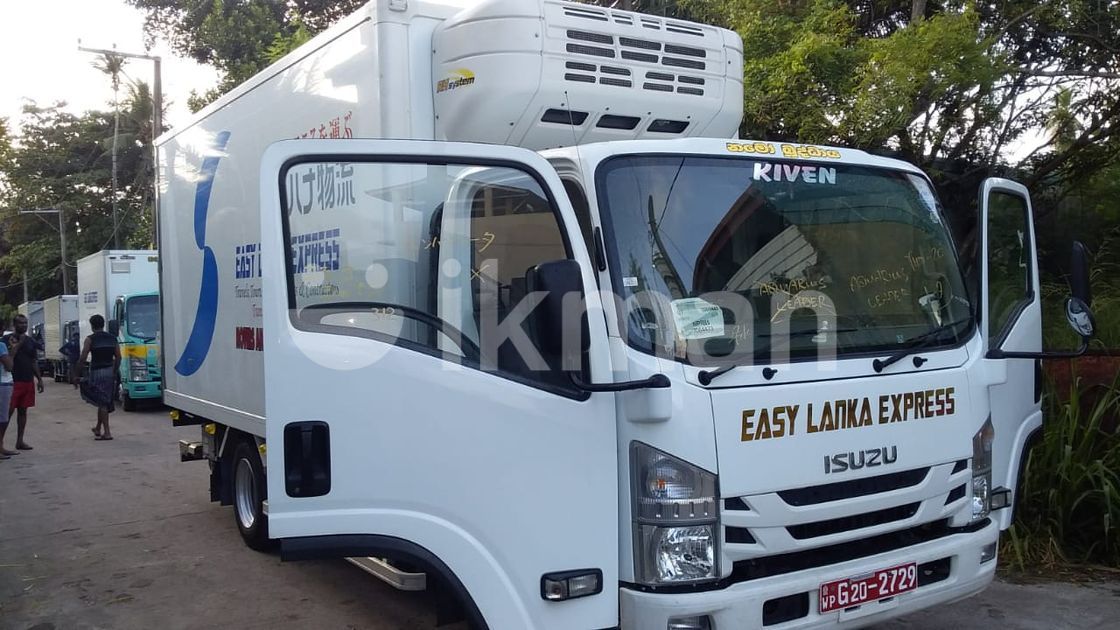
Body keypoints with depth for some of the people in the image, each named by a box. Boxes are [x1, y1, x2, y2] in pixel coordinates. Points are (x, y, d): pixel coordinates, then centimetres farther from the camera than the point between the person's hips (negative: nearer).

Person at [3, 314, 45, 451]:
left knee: (23, 411, 9)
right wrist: (20, 342, -16)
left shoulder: (31, 341, 13)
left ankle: (20, 441, 14)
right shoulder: (7, 339, -4)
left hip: (28, 381, 5)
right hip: (13, 381, -5)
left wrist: (39, 379, 12)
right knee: (8, 411, -6)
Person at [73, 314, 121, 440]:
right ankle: (98, 428, 29)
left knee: (102, 402, -3)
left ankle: (107, 432, -5)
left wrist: (75, 375, -3)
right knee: (104, 402, 17)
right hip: (110, 372, 5)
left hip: (97, 372, -5)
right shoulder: (112, 338, 8)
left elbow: (82, 359, -11)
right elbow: (118, 357, 7)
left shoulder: (90, 339, -6)